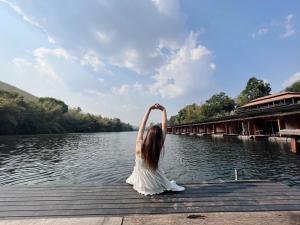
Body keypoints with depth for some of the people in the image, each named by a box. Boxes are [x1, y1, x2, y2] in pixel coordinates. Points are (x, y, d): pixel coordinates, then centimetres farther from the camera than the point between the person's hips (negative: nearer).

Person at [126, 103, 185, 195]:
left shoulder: (139, 145, -22)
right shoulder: (158, 147, -24)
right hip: (155, 186, 0)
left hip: (139, 184, 1)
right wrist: (164, 110, -9)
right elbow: (164, 127, -15)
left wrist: (149, 109, -6)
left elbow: (142, 124, -12)